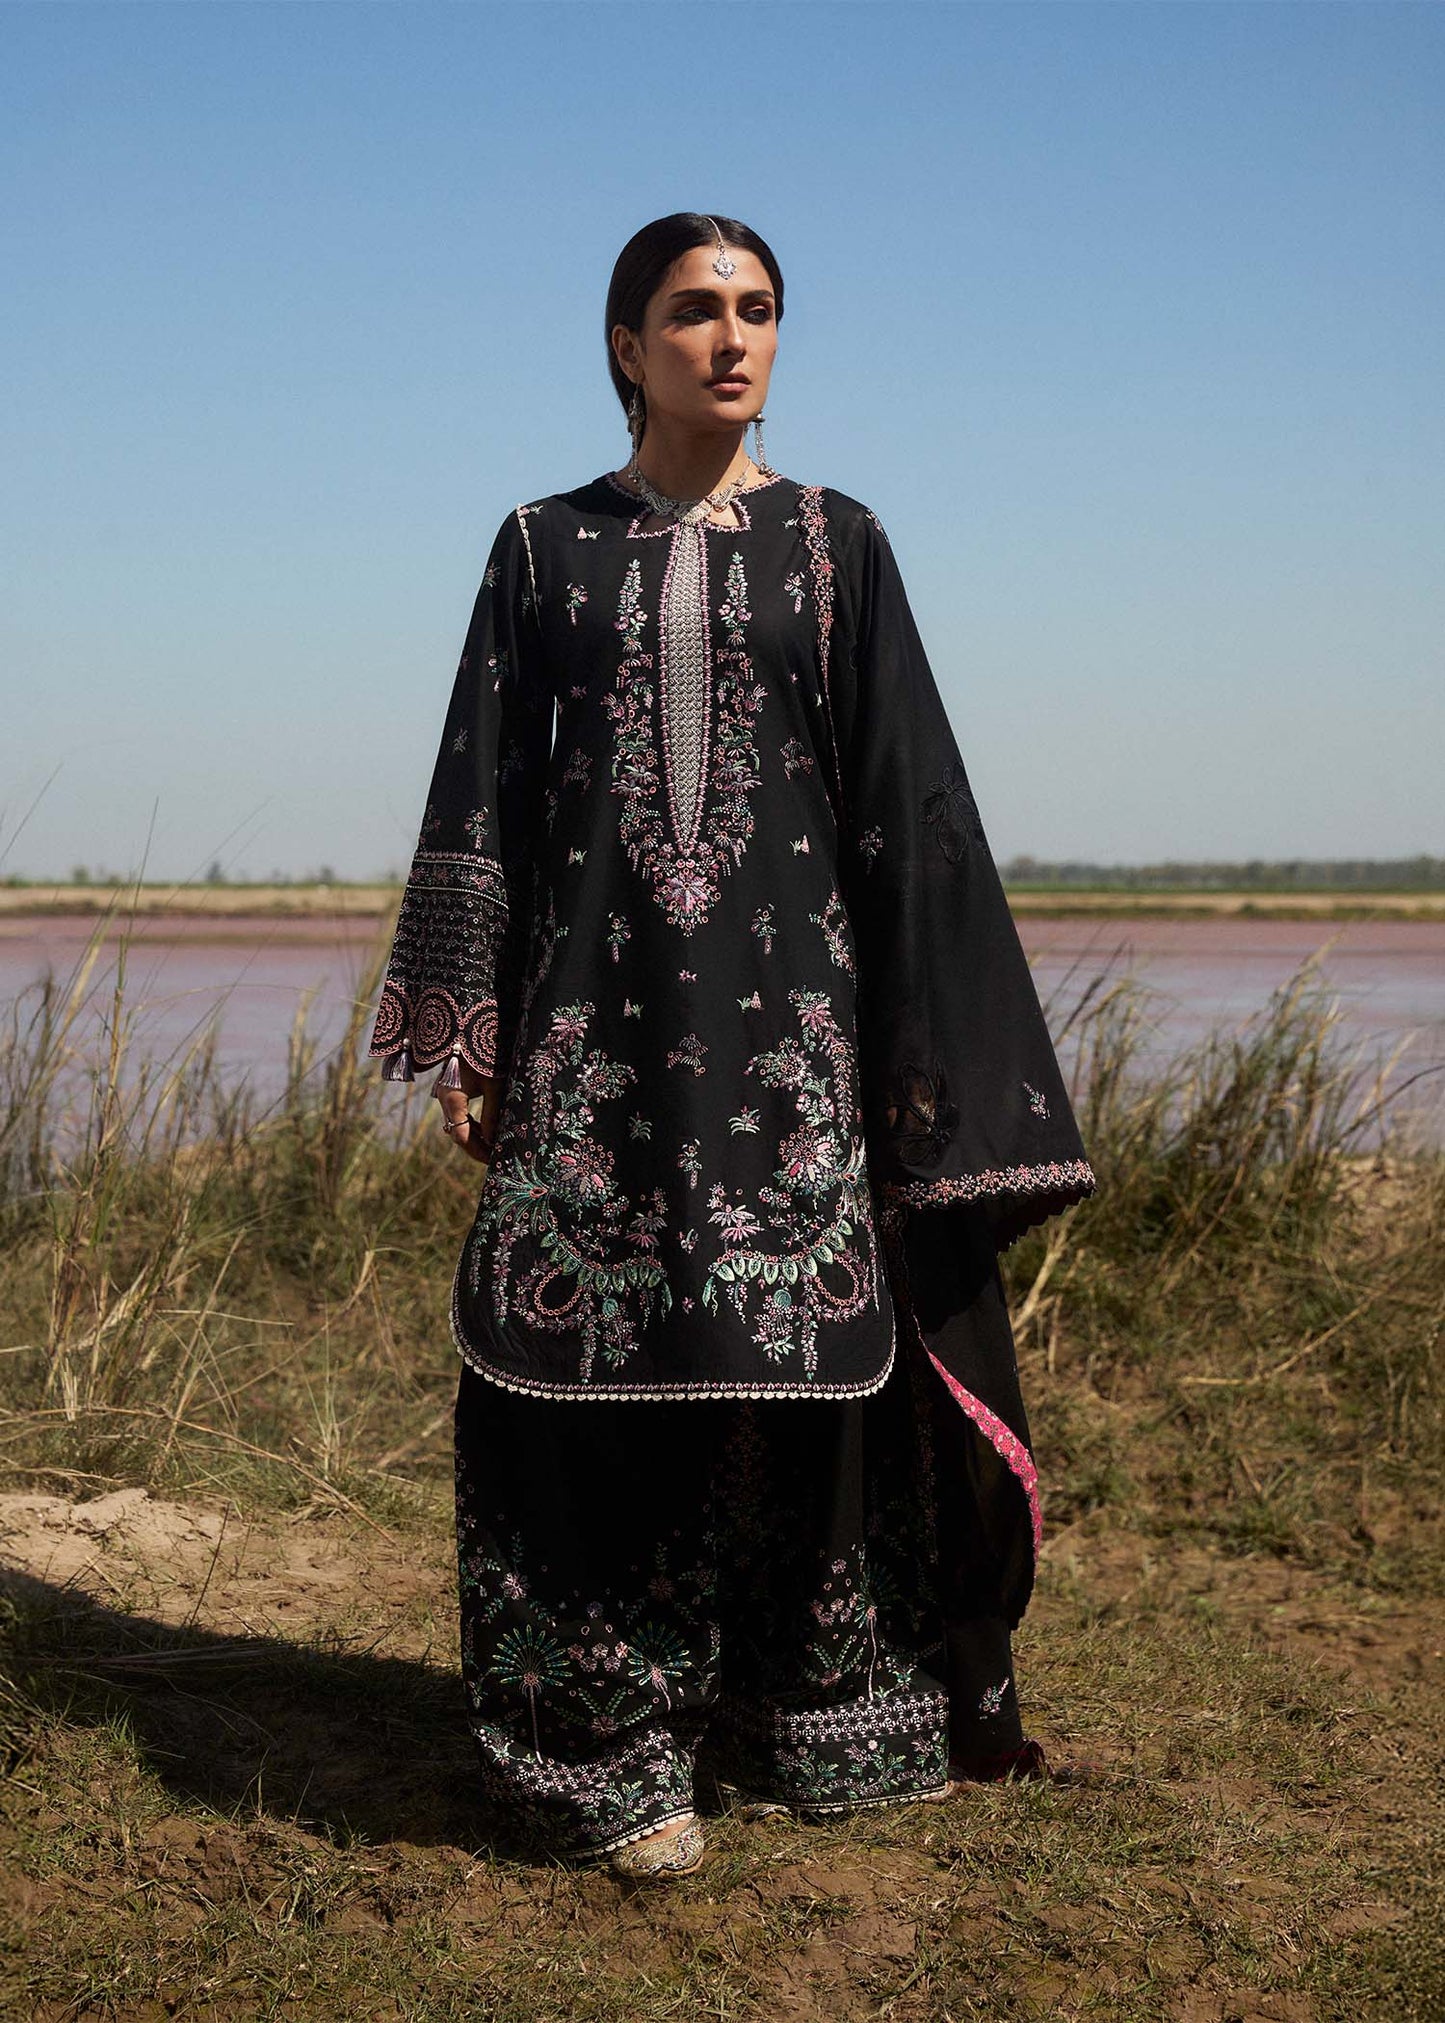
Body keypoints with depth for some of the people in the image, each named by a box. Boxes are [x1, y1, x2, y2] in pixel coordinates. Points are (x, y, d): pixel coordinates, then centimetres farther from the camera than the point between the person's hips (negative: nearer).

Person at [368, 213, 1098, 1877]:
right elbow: (482, 789, 6)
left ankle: (793, 1722, 15)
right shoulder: (544, 548, 9)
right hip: (597, 993, 0)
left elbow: (906, 798, 4)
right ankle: (621, 1748, 5)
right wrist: (465, 1027, -1)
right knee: (604, 1361, -4)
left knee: (790, 1356, 0)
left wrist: (924, 1043, -2)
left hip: (784, 992, 0)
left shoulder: (837, 547, 8)